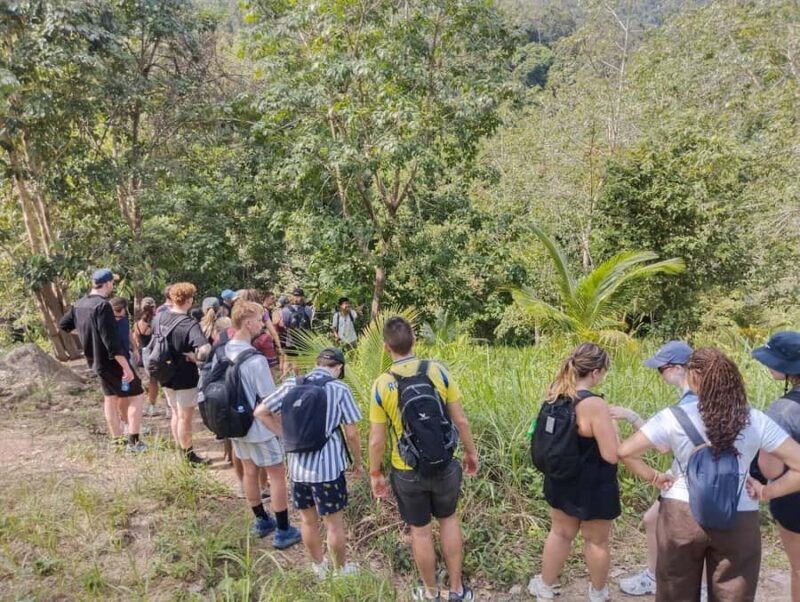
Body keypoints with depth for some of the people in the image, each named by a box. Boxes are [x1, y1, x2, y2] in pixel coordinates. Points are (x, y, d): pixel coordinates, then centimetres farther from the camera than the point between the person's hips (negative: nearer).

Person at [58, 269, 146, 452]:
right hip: (112, 361, -9)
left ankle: (117, 441, 24)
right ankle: (133, 442, 0)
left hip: (96, 360, 9)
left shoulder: (79, 304, 5)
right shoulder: (102, 305, -23)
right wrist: (126, 367, -25)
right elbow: (111, 341, -27)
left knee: (110, 399, 16)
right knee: (135, 396, 0)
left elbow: (63, 324, 19)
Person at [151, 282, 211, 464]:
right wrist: (193, 356, -20)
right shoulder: (190, 325, -26)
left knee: (176, 414, 21)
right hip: (185, 378, -7)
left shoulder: (159, 317, -2)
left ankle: (181, 451, 34)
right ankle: (188, 456, 21)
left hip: (165, 375, 7)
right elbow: (204, 351, -39)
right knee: (185, 417, 7)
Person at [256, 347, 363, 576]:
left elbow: (261, 412, 3)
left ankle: (319, 568, 37)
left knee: (308, 520, 20)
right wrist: (358, 463, 7)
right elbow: (351, 433, -7)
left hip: (297, 466, 4)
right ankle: (341, 570, 30)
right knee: (334, 523, 13)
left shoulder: (291, 384, 0)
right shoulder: (340, 389, -10)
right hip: (328, 466, -4)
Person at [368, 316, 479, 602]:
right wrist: (471, 452, 9)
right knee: (449, 519, 24)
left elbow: (377, 440, -10)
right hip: (444, 465, 1)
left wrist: (375, 474, 5)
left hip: (407, 472, -1)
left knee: (420, 530, 18)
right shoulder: (438, 371, -13)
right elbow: (461, 420, -7)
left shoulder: (382, 384, -16)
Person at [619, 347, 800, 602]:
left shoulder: (674, 417, -10)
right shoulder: (757, 421, -6)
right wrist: (767, 491, 0)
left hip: (682, 515, -1)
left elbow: (624, 451, -12)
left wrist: (653, 477, 1)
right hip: (739, 522, 1)